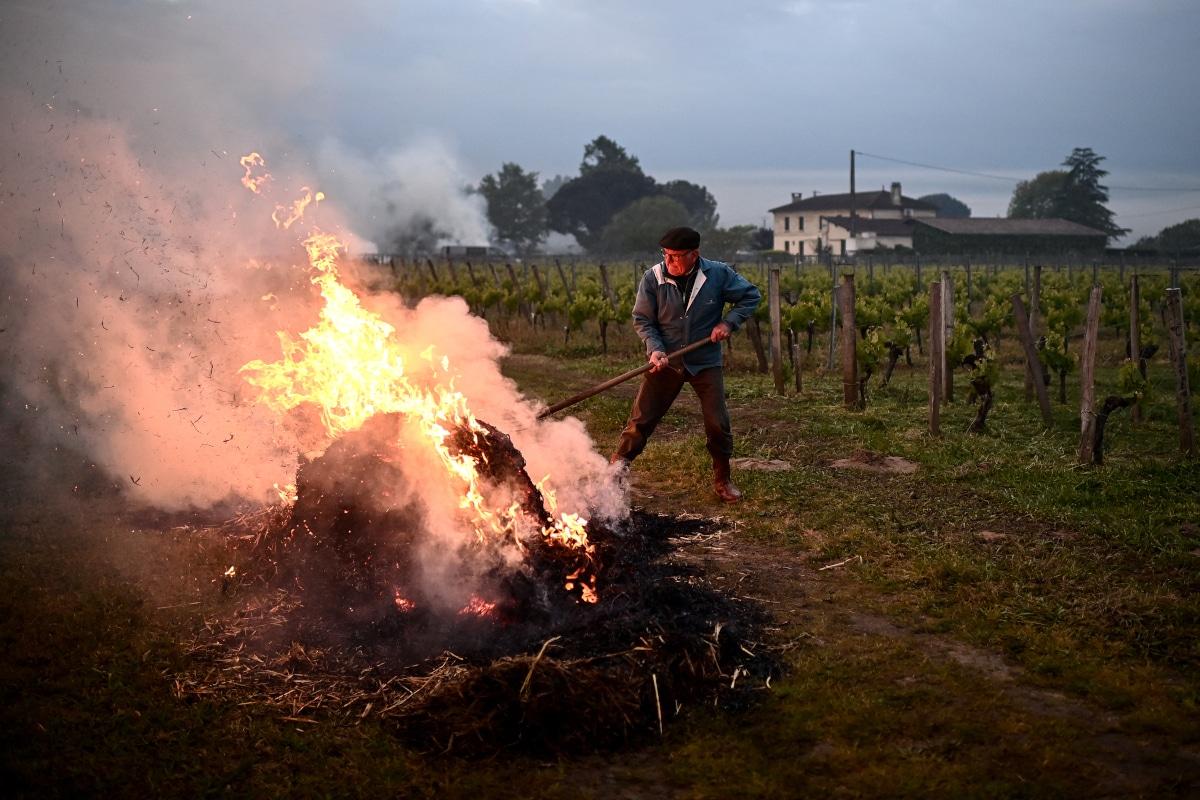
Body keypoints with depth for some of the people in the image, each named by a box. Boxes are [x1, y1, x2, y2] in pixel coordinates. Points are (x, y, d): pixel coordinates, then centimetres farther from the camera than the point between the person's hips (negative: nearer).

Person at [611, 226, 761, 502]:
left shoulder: (719, 274, -11)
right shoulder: (653, 278, -13)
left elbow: (751, 295, 0)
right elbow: (642, 319, -6)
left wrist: (729, 322, -13)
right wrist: (655, 349, -22)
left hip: (705, 362, 0)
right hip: (665, 361, 0)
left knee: (718, 424, 2)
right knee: (641, 419, 2)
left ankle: (722, 479, 22)